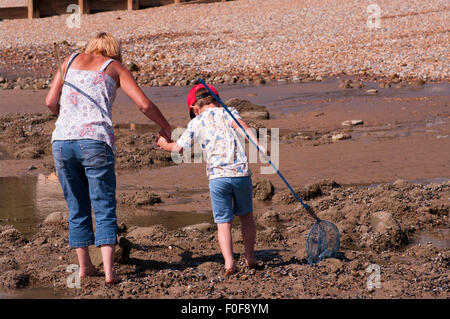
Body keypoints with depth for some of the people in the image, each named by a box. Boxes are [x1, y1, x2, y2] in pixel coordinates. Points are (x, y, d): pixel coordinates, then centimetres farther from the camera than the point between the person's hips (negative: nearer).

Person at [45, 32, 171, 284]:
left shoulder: (71, 61, 20)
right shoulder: (115, 67, 13)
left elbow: (51, 102, 18)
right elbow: (144, 104, 4)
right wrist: (165, 127, 19)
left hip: (62, 140, 3)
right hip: (95, 141, -3)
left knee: (77, 209, 14)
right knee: (105, 209, -1)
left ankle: (84, 266, 17)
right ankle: (109, 270, -11)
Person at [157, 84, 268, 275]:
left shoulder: (196, 123, 13)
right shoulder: (228, 112, 12)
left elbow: (179, 148, 21)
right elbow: (241, 126, -8)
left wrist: (164, 144, 42)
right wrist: (259, 146, -20)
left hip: (217, 176, -1)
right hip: (241, 173, 1)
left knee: (223, 222, 4)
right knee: (246, 216, 20)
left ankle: (229, 262, -14)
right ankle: (250, 258, 24)